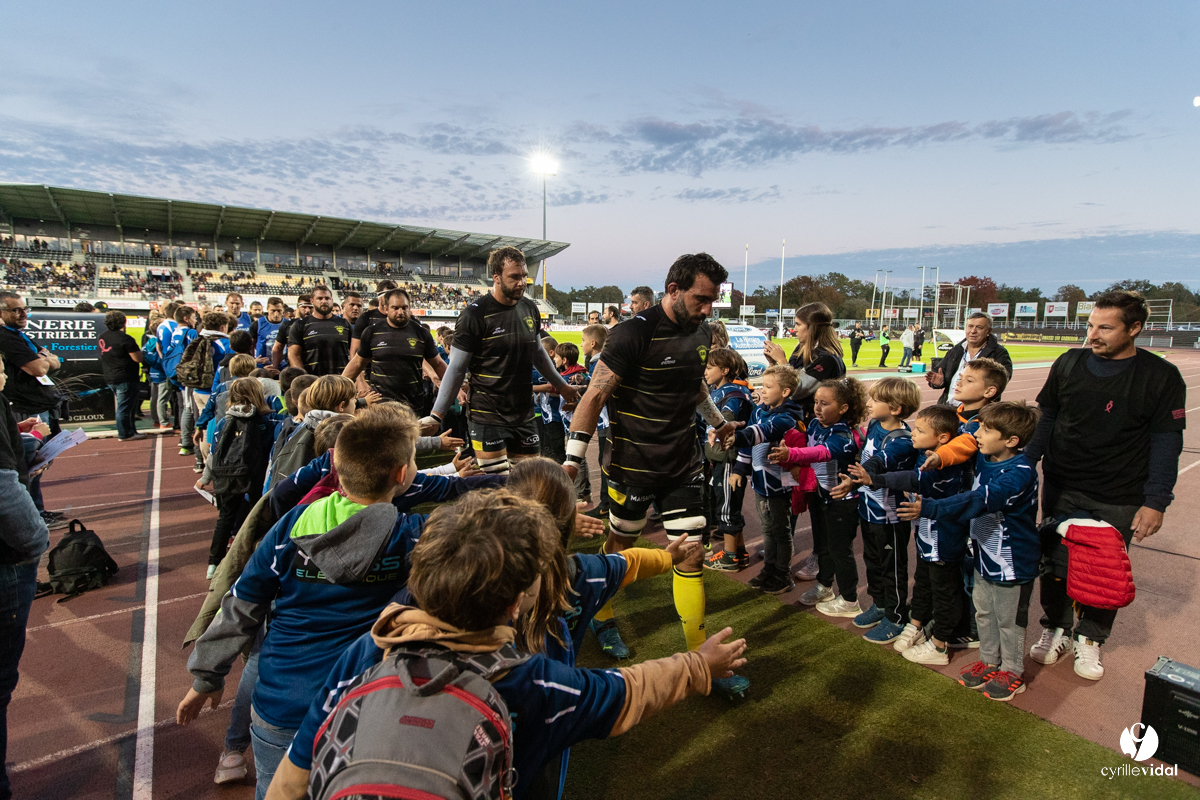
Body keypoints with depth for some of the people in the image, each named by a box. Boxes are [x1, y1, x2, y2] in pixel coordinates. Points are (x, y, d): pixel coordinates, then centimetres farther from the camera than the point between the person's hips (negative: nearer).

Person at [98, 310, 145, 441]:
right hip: (126, 378, -9)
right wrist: (138, 350, 1)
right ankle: (124, 434, 4)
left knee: (125, 406, 18)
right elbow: (138, 358, -18)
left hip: (110, 378, 9)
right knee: (125, 407, -2)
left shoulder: (102, 338, 9)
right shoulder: (125, 339, -17)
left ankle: (131, 431, 24)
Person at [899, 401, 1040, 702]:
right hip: (985, 553, 8)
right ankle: (990, 661, 40)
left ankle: (1012, 672, 32)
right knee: (984, 612, 21)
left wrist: (928, 508, -47)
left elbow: (978, 501, -40)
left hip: (1012, 561, -8)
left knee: (1008, 619, 12)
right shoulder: (984, 459, -4)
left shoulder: (1020, 473, -29)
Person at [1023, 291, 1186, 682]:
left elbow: (1166, 443, -5)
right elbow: (1046, 419, 7)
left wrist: (1156, 502, -9)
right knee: (1055, 562, 9)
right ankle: (1056, 630, 29)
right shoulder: (1069, 363, -1)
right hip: (1061, 489, 2)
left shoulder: (1161, 377, -7)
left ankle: (1089, 639, 30)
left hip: (1119, 500, -2)